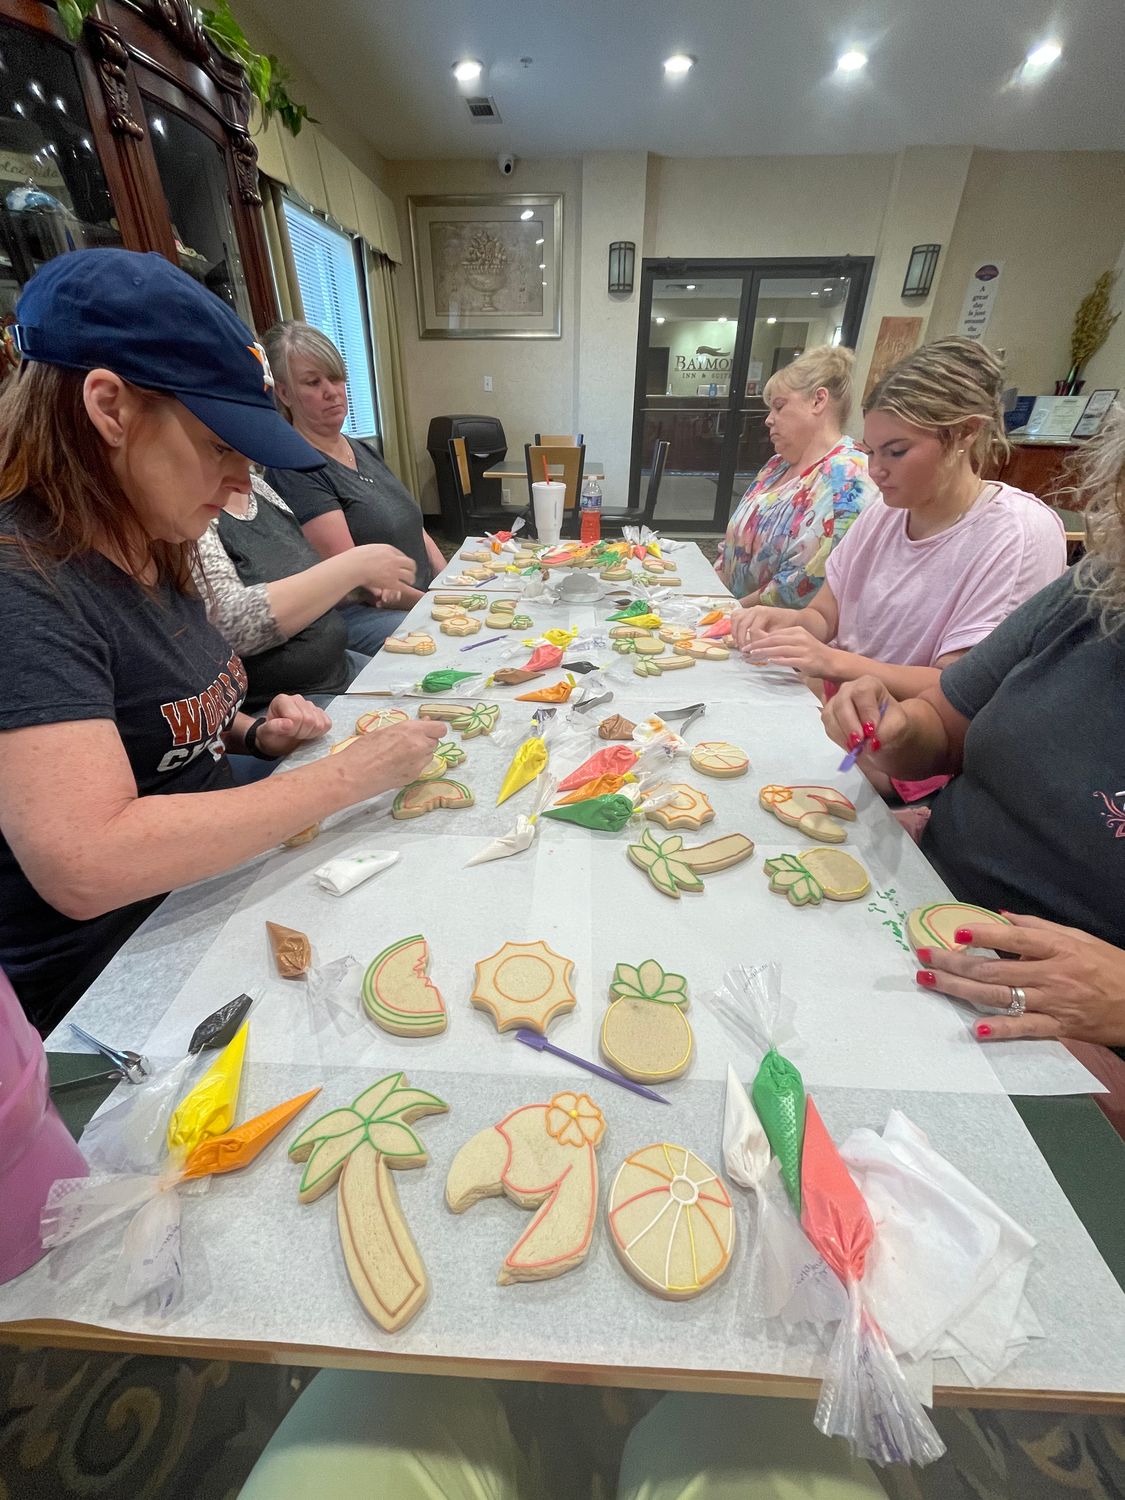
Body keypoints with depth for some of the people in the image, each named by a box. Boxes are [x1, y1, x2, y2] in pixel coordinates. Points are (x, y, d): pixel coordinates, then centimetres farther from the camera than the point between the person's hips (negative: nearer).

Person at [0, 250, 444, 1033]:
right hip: (104, 988, -7)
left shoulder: (154, 554, 4)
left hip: (212, 891, 7)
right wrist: (347, 775, -27)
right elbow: (84, 864, -33)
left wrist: (250, 732, -2)